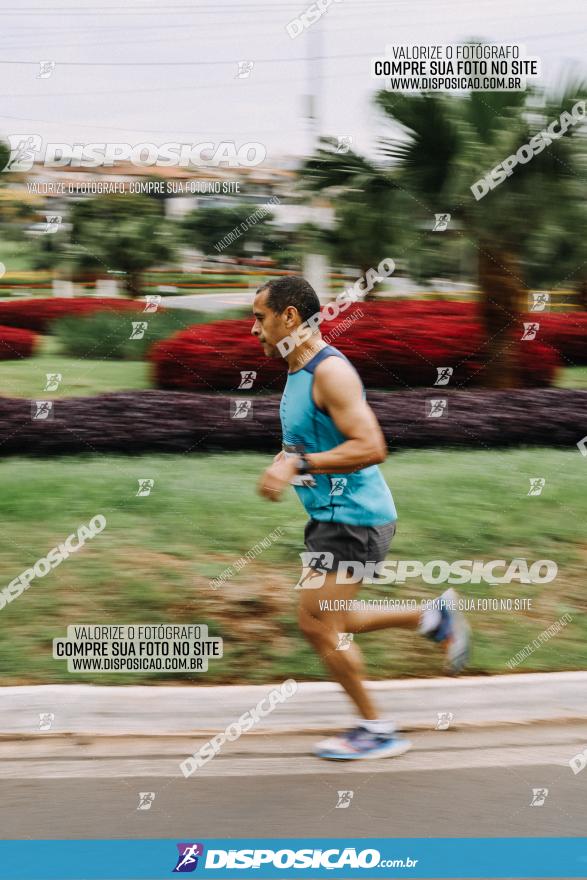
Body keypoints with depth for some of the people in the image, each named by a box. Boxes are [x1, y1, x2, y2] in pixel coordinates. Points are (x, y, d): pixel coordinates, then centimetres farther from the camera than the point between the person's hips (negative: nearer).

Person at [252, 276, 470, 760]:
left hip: (353, 518, -10)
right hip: (332, 515, 10)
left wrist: (299, 464, -27)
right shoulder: (299, 370, 11)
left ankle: (378, 731, 9)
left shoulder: (330, 371, -20)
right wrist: (284, 460, 6)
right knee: (329, 623, 16)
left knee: (319, 626, -5)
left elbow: (371, 447, -28)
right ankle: (436, 617, 25)